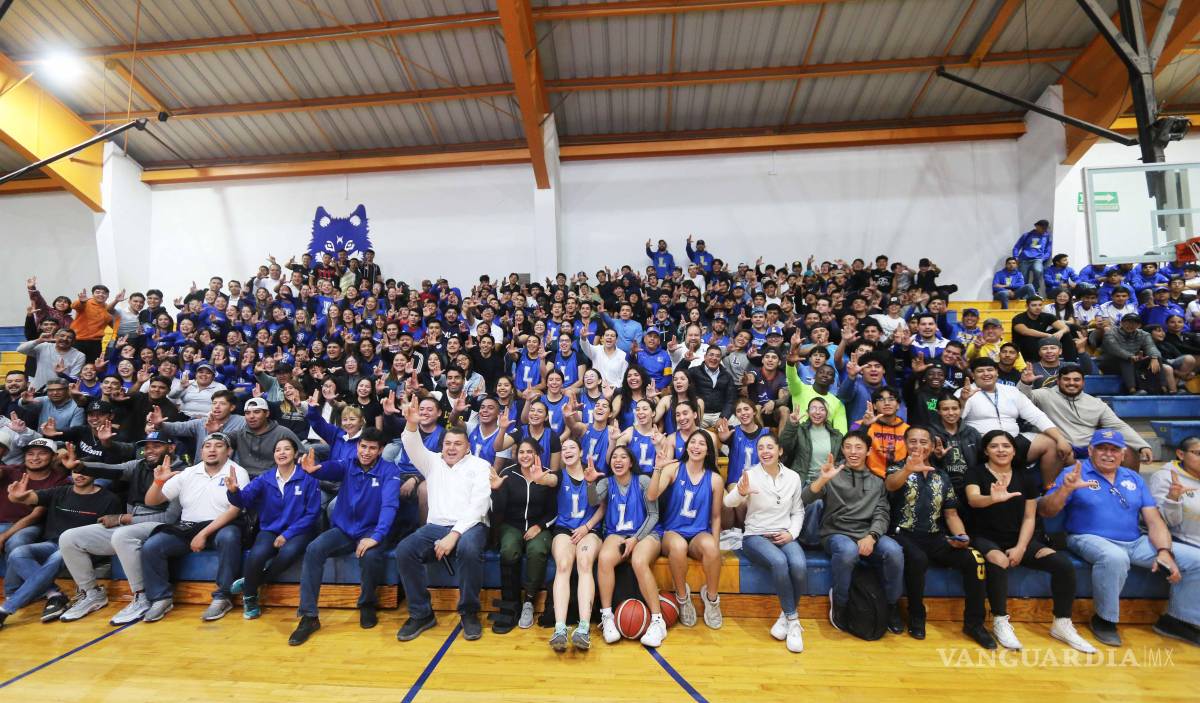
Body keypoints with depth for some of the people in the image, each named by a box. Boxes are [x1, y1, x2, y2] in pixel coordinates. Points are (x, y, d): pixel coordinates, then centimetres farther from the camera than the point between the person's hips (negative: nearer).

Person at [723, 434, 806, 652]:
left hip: (785, 536, 3)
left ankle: (786, 616, -4)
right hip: (755, 536, -3)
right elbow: (728, 503, -18)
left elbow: (798, 511, 12)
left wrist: (792, 533, -7)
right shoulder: (751, 475, -7)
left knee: (798, 565, -29)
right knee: (779, 562, -33)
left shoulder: (793, 477, 5)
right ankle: (793, 619, -11)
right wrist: (740, 492, -41)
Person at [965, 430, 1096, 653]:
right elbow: (973, 499, -23)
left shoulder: (1026, 477, 9)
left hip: (1020, 539, 5)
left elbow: (1029, 517, 5)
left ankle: (1062, 624, 2)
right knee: (999, 563, -35)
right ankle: (1000, 622, -17)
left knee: (1064, 564, -18)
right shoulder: (976, 472, -3)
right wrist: (992, 498, -47)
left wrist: (1021, 547, -9)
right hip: (986, 538, -4)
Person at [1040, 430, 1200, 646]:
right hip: (1092, 539, -6)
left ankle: (1176, 619, 15)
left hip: (1136, 543, 7)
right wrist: (1065, 489, -29)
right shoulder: (1074, 473, -3)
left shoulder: (1134, 478, 14)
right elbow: (1044, 511, -12)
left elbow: (1154, 521, 10)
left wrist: (1164, 551, -7)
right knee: (1115, 558, -37)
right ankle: (1104, 620, -14)